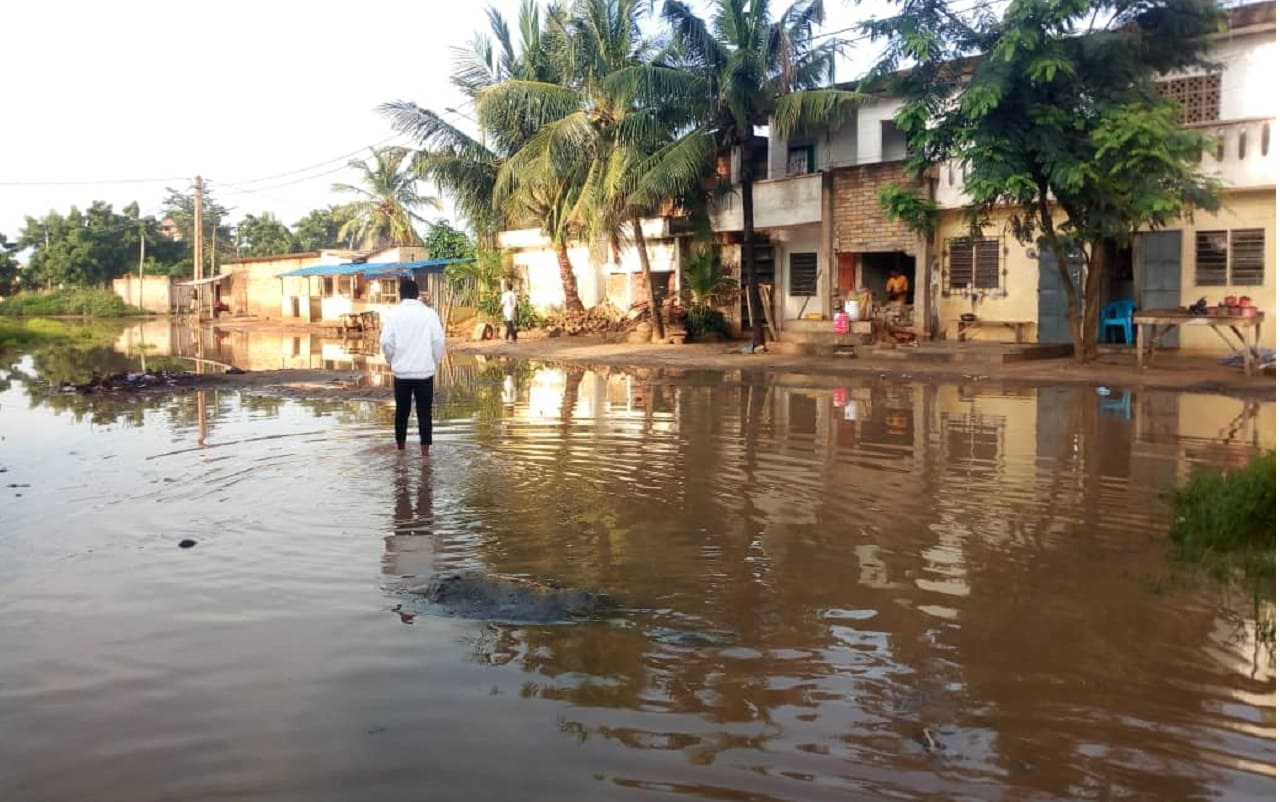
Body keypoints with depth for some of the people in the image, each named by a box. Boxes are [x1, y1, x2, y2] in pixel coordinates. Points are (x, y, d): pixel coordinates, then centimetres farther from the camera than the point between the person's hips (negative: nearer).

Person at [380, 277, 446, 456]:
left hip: (401, 371, 1)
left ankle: (401, 450, 22)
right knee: (424, 413, 2)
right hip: (425, 371, -1)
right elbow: (439, 340, -6)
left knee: (402, 411, 13)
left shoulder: (394, 315, -2)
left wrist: (392, 361, 11)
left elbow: (385, 342, -7)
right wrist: (435, 362, 9)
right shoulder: (429, 313, -2)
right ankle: (425, 452, -1)